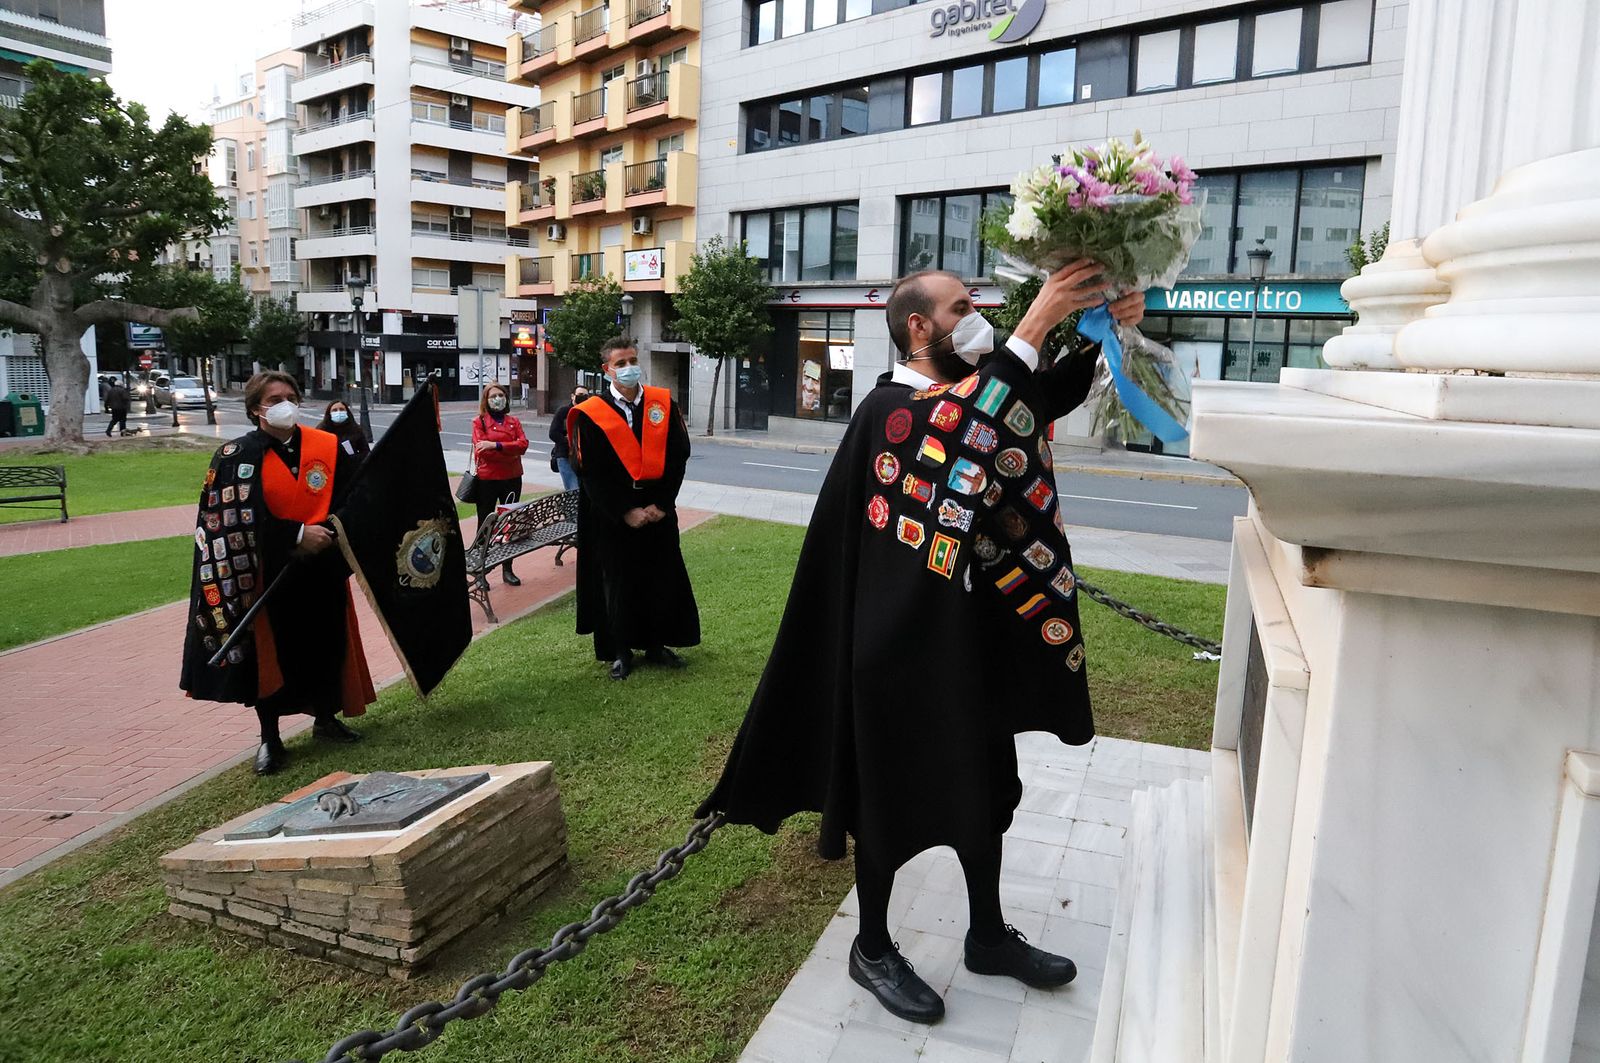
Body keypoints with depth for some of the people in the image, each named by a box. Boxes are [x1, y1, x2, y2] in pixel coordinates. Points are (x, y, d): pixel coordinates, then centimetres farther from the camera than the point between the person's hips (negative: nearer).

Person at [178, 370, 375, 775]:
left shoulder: (327, 447, 1)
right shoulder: (237, 456, -6)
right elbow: (245, 518, -14)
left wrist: (328, 531, -13)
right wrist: (298, 534, -20)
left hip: (321, 571, 3)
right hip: (267, 572, -3)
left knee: (326, 643, 12)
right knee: (268, 651, 5)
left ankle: (325, 718, 33)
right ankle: (270, 739, 19)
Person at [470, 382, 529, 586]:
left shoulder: (514, 422, 11)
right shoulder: (480, 422, 0)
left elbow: (523, 444, -7)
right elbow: (483, 450, -13)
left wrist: (496, 445, -18)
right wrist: (511, 450, -12)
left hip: (512, 479, 4)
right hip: (486, 479, -4)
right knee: (485, 525, 4)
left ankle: (507, 570, 20)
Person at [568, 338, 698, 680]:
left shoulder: (663, 404, 1)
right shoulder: (590, 414, -7)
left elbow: (679, 456, 0)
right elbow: (590, 473, -8)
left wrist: (661, 504, -8)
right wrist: (625, 512, -13)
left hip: (658, 510, 3)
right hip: (612, 516, -3)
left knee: (662, 580, 9)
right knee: (617, 584, 7)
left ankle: (655, 644, 26)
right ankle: (620, 651, 23)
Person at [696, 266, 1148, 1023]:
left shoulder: (968, 394, 9)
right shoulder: (888, 408, -16)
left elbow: (1056, 394, 10)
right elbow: (966, 428, -35)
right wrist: (1034, 324, -33)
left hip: (975, 631, 8)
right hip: (904, 640, -8)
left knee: (985, 785, 18)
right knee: (892, 794, 7)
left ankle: (988, 935, 36)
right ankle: (872, 949, 27)